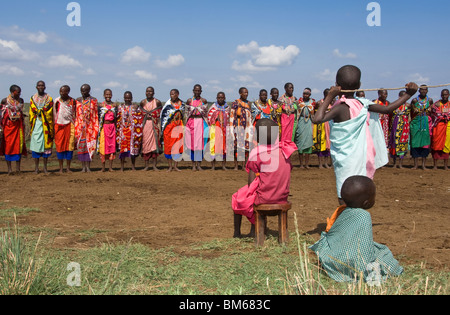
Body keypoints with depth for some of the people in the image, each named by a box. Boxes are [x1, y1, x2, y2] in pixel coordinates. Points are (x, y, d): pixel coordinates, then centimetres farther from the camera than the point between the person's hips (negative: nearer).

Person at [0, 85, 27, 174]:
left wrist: (23, 123, 16)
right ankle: (9, 169, 2)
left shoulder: (21, 100, 9)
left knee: (19, 145, -3)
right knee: (8, 145, -1)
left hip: (18, 125, 3)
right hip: (8, 125, -3)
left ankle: (18, 168, 1)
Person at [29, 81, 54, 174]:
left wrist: (51, 127, -4)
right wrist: (30, 126, 5)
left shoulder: (49, 99, 6)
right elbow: (31, 113, 11)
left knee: (46, 144, -1)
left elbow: (51, 114, 3)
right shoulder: (32, 99, 11)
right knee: (36, 144, -3)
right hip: (36, 124, 1)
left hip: (46, 124, -1)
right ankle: (36, 167, 4)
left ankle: (45, 167, 7)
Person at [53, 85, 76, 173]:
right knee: (59, 145, -1)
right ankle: (61, 167, 6)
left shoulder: (72, 101, 6)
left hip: (70, 125, 1)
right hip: (59, 125, -1)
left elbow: (75, 113, 11)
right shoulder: (57, 101, 3)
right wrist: (54, 125, -4)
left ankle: (68, 167, 6)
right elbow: (54, 114, 3)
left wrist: (75, 125, 5)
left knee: (70, 145, -1)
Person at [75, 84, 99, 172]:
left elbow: (96, 115, 5)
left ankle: (88, 166, 0)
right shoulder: (78, 100, 9)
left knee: (90, 145, -4)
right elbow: (76, 114, 10)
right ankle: (83, 167, 4)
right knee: (81, 145, 0)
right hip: (80, 126, 1)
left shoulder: (94, 100, 5)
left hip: (90, 126, -1)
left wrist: (96, 128, -1)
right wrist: (75, 128, 5)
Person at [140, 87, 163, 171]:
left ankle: (154, 165, 2)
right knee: (146, 143, -1)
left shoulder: (157, 102, 3)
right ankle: (146, 165, 5)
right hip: (146, 124, 2)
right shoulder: (143, 102, 9)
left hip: (155, 124, -2)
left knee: (155, 142, -4)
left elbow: (161, 113, 4)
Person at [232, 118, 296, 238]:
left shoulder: (256, 153, -14)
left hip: (264, 198, -5)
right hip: (282, 198, 5)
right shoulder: (284, 151, 1)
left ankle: (237, 234, 31)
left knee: (237, 198, 23)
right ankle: (253, 232, 39)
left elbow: (251, 183, -12)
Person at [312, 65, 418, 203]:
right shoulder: (363, 104, 2)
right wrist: (409, 94, 17)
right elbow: (387, 109, 10)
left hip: (345, 162, -7)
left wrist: (330, 96, -20)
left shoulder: (341, 108, -17)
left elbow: (317, 119, -29)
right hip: (362, 159, 7)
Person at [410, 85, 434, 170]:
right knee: (415, 143, -4)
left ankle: (424, 164, 3)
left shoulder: (430, 100, 9)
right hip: (416, 123, -1)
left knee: (425, 143, -1)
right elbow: (412, 112, 8)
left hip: (426, 123, 1)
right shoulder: (415, 100, 5)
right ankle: (416, 164, 1)